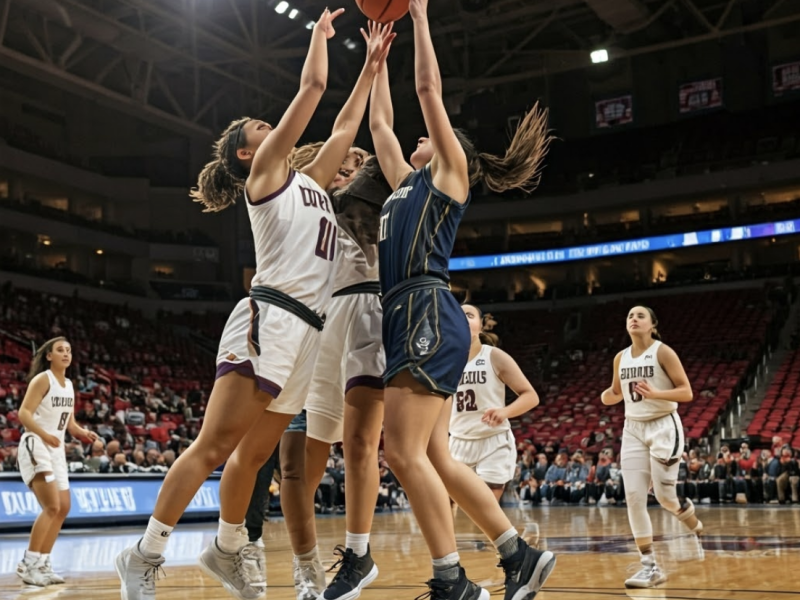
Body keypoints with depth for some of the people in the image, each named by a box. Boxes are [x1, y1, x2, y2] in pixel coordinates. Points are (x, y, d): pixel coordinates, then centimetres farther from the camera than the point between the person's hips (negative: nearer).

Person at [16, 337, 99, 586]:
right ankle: (28, 563, -9)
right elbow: (24, 413, -20)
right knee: (51, 507, -18)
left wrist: (84, 433, -1)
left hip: (56, 450, 9)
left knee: (63, 508, 9)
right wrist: (44, 434, -34)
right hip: (35, 446, -9)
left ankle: (42, 563, 18)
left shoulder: (69, 385, 14)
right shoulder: (42, 379, -10)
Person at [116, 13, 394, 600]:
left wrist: (372, 64, 31)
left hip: (308, 330, 8)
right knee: (215, 444, -10)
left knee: (255, 453, 14)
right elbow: (313, 85, 4)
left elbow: (346, 126, 30)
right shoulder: (264, 172, 4)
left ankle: (228, 549, 28)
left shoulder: (309, 181, 25)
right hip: (269, 319, -8)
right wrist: (321, 31, 17)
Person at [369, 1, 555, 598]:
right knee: (434, 458, 5)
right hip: (408, 317, 9)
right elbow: (380, 122, 34)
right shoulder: (407, 183, 27)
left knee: (404, 451, -15)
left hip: (428, 314, -9)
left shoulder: (449, 174, 7)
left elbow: (430, 90, 3)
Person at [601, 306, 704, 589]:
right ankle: (650, 566, 2)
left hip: (663, 427, -5)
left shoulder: (663, 352, -9)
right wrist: (608, 396, -4)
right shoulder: (620, 358, 7)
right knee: (634, 498, -5)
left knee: (665, 496, -4)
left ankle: (696, 527, 32)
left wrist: (656, 393, -28)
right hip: (633, 429, 5)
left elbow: (687, 392, -12)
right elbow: (617, 392, 20)